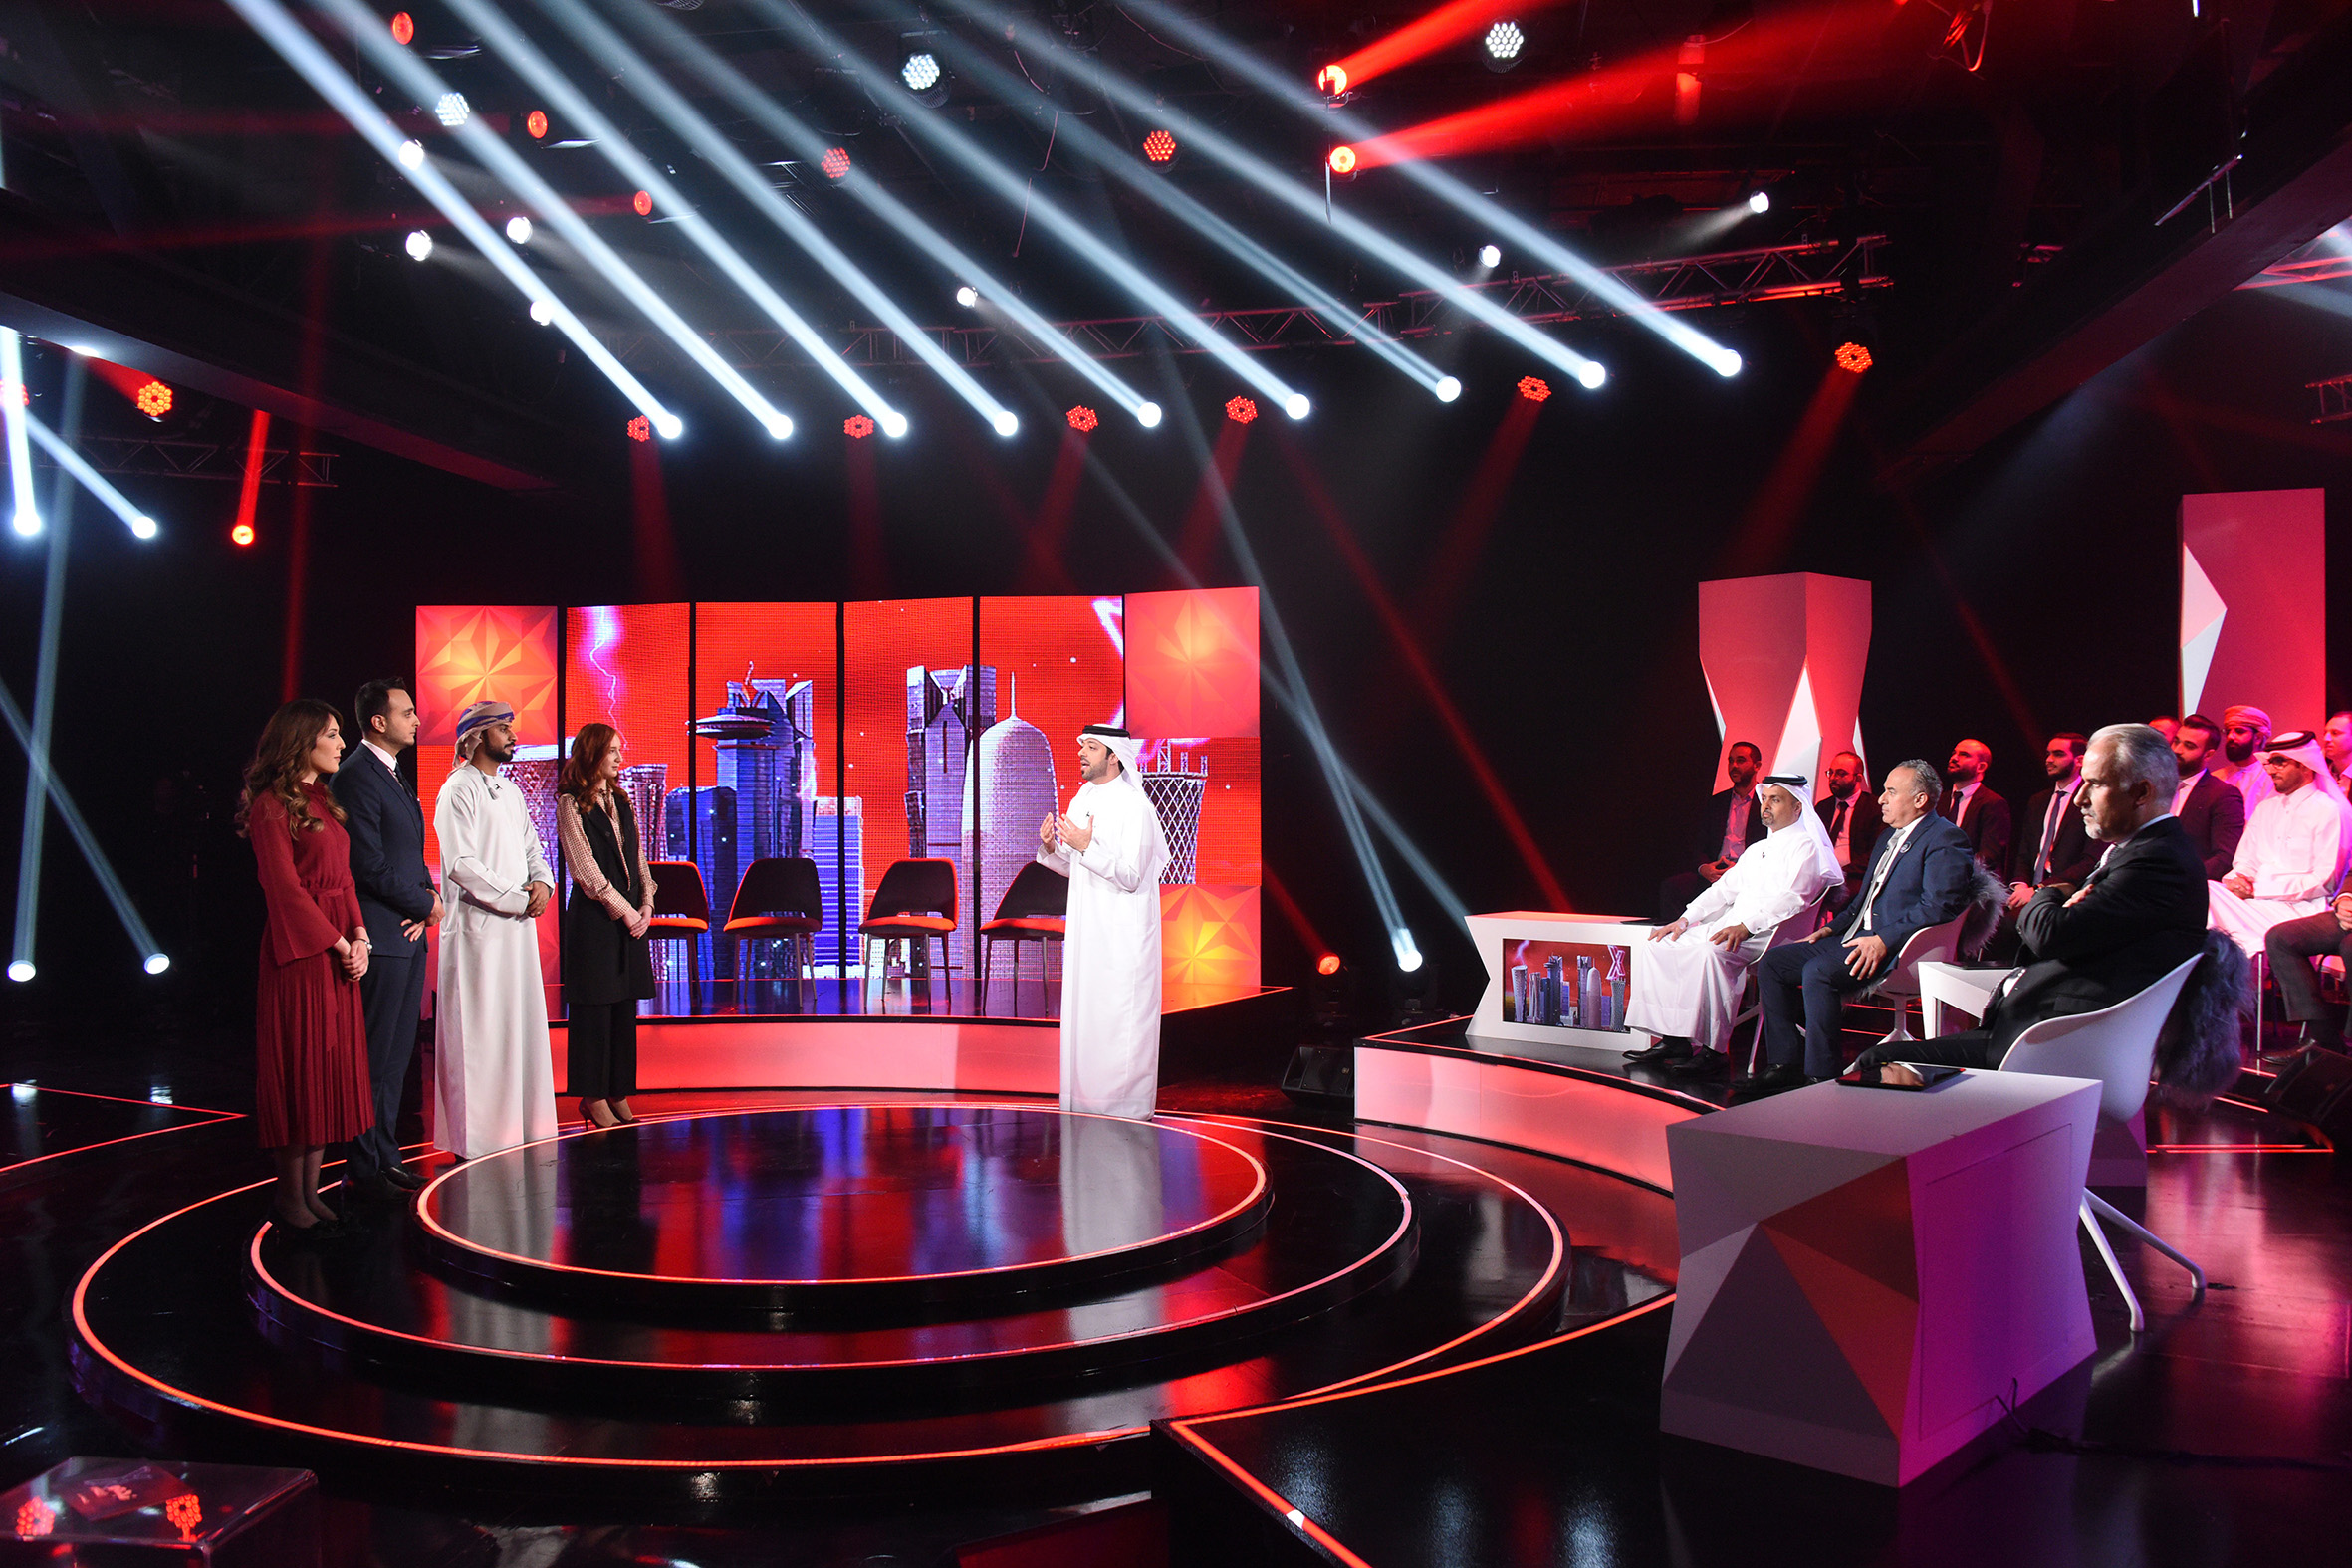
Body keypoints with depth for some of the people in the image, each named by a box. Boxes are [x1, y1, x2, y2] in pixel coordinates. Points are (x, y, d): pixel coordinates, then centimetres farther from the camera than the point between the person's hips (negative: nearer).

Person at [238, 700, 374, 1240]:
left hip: (337, 947, 8)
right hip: (299, 950, -8)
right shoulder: (272, 805, -9)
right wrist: (338, 942, -14)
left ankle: (310, 1191, 15)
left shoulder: (323, 801, 16)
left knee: (331, 1067, 8)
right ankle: (289, 1197, 7)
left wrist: (359, 935, 2)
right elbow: (285, 887, -14)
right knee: (299, 1068, -2)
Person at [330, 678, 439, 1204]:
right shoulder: (357, 776, -13)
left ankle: (384, 1154, 24)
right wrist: (426, 905, -9)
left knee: (397, 1053, 15)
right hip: (381, 937, -9)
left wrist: (426, 902, 2)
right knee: (374, 1057, -3)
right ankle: (363, 1166, 5)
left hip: (409, 933, 9)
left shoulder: (395, 778, 17)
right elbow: (370, 865, -18)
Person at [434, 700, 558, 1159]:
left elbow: (531, 848, 20)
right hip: (478, 928, -8)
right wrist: (516, 898, -15)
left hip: (517, 926, 8)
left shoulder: (510, 790, 17)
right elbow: (460, 863, -17)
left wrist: (542, 882, -2)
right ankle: (477, 1138, 2)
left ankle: (517, 1126, 18)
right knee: (479, 1034, -4)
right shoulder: (459, 791, -9)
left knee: (520, 1026, 10)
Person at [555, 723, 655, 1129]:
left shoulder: (621, 802, 16)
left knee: (625, 1006, 6)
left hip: (630, 916, 6)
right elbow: (586, 870, -10)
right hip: (593, 917, -6)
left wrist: (646, 904, 2)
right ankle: (593, 1096, 5)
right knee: (595, 1007, -2)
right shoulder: (571, 805, -4)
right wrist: (626, 911, -10)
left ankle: (618, 1093, 12)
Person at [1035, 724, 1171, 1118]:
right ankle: (1085, 1098, 20)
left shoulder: (1134, 805, -14)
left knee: (1121, 1016, -3)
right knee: (1083, 1010, 11)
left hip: (1123, 933, -8)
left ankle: (1126, 1103, 6)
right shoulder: (1080, 801, 11)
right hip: (1086, 928, 8)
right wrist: (1051, 848, -1)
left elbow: (1130, 876, -18)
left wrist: (1087, 848, -25)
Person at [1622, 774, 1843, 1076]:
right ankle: (1674, 1038, -11)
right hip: (1727, 928, 9)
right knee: (1655, 946, -6)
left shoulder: (1806, 847, 0)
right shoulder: (1756, 850, 28)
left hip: (1768, 934, -9)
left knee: (1711, 951, -38)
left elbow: (1791, 899, -15)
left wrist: (1746, 926, -27)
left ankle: (1712, 1049, -34)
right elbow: (1723, 890, 25)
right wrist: (1685, 920, 9)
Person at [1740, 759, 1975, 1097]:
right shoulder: (1889, 836, 23)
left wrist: (1882, 940, -26)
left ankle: (1821, 1077, -24)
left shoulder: (1945, 839, -9)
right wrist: (1833, 928, 14)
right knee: (1771, 963, -1)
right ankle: (1786, 1065, -1)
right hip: (1855, 936, 10)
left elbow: (1940, 906, -20)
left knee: (1818, 972, -32)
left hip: (1894, 946, -10)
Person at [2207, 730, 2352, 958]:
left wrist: (2257, 889, -14)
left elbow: (2324, 881, -9)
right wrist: (2237, 880, -6)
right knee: (2208, 891, -25)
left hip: (2301, 910, -6)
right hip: (2258, 903, 6)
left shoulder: (2330, 812, -1)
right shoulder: (2265, 809, 22)